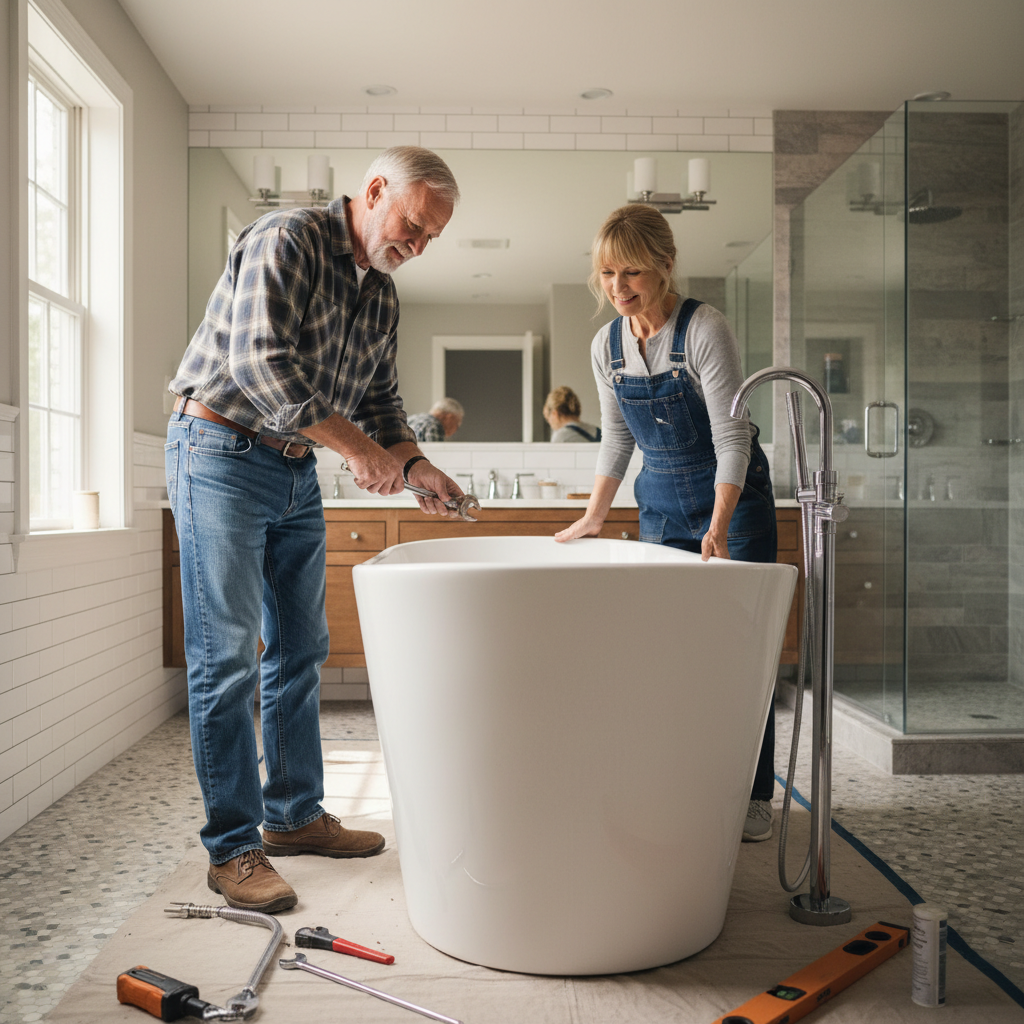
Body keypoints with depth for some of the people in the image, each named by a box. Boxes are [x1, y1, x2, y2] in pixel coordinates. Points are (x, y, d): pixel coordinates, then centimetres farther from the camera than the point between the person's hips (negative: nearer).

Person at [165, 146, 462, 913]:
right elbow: (259, 361, -25)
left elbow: (379, 398, 16)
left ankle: (294, 815, 24)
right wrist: (357, 446, -24)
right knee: (228, 660, -6)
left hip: (297, 472, 8)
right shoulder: (286, 241, -14)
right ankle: (233, 849, 3)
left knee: (300, 651, 11)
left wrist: (414, 463, -3)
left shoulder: (382, 296, 11)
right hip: (223, 453, -8)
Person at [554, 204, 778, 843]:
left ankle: (755, 797, 8)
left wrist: (719, 527, -32)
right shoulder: (607, 346, -1)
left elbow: (732, 436, -22)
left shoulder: (705, 329, -18)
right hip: (661, 499, 5)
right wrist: (594, 519, 7)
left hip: (733, 494, -5)